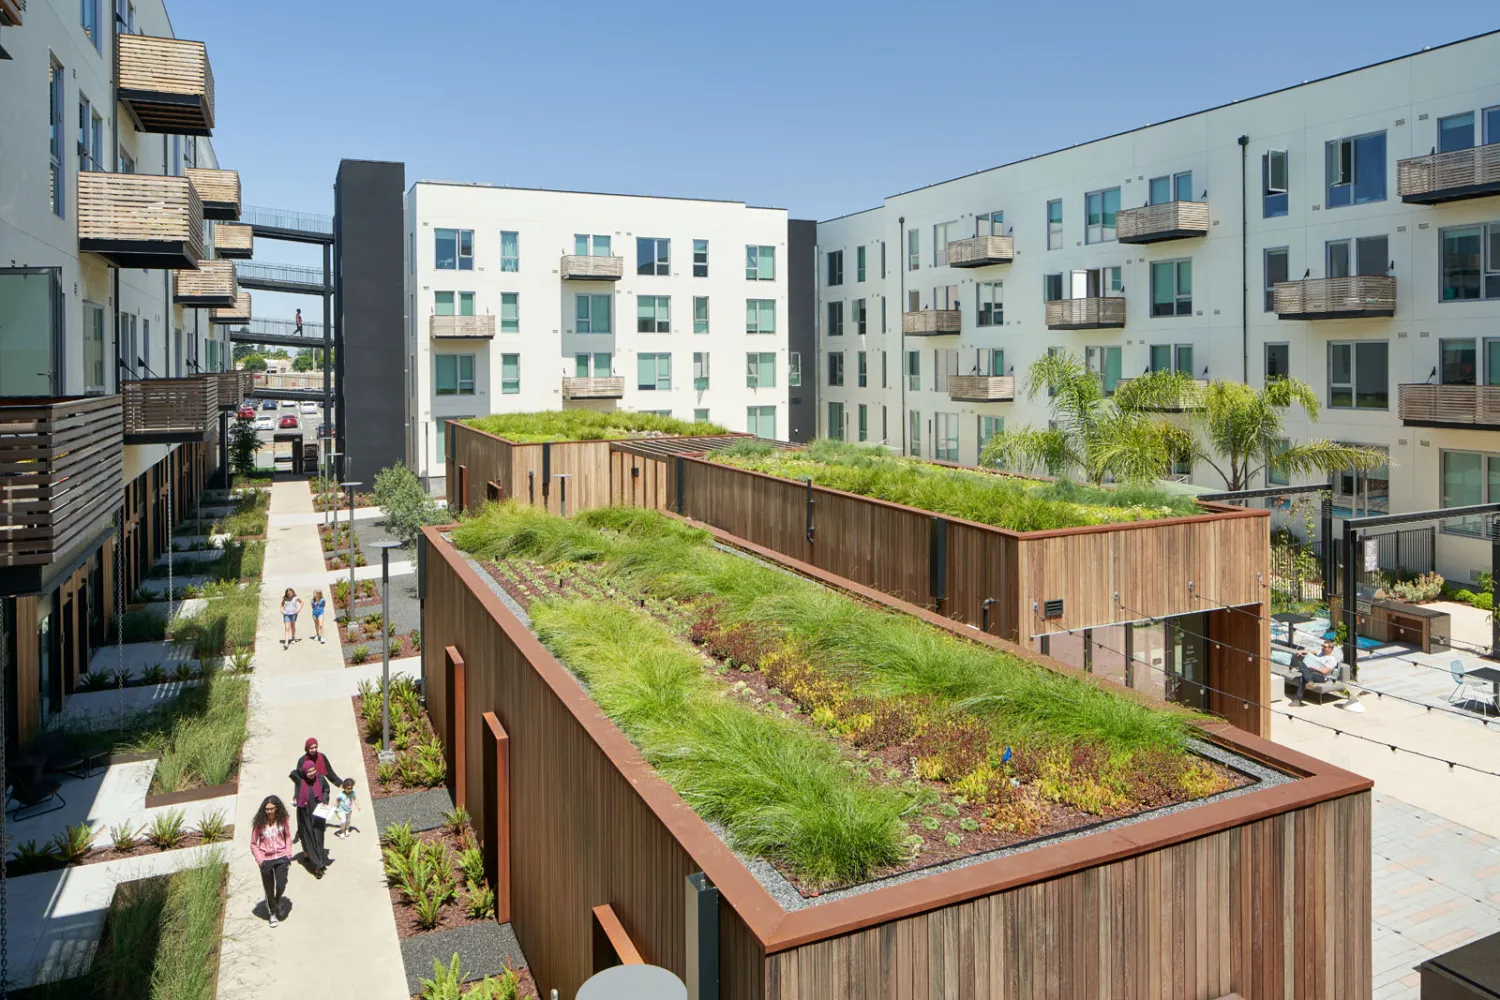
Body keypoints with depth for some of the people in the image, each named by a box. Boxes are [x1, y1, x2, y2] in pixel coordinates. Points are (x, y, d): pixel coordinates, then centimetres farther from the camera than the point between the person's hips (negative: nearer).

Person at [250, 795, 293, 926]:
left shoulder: (283, 821, -8)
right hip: (266, 860, -1)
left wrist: (288, 855, -1)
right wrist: (260, 860, -11)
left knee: (281, 886, -1)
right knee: (269, 889, 11)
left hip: (281, 858, 1)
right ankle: (272, 912, 36)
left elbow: (288, 837, 5)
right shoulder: (259, 823, -14)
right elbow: (253, 844, -4)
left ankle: (277, 901, 35)